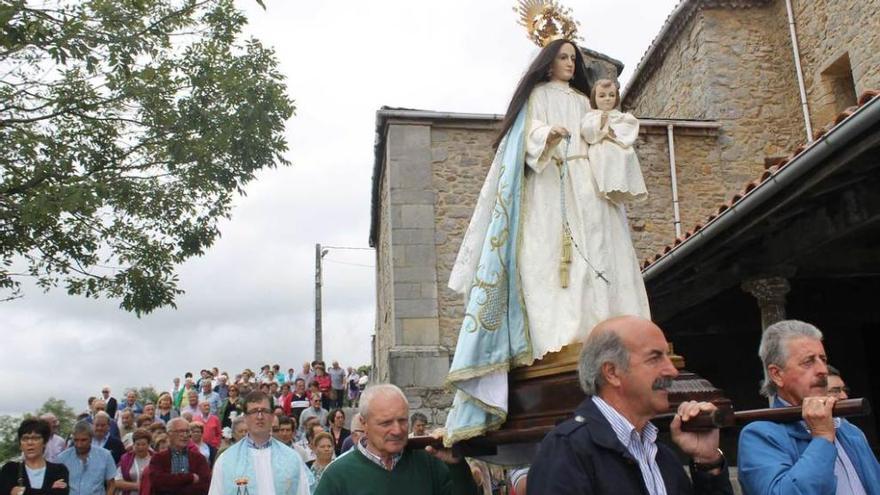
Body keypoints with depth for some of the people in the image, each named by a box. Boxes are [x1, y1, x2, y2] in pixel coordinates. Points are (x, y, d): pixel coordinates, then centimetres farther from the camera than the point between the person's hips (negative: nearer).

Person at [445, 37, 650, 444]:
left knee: (595, 249, -8)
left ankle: (596, 329, -13)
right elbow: (530, 133, -3)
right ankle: (561, 334, -27)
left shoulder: (583, 101, 30)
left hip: (585, 183, 6)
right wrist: (548, 136, -23)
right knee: (552, 249, -18)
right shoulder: (538, 95, 14)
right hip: (549, 182, -5)